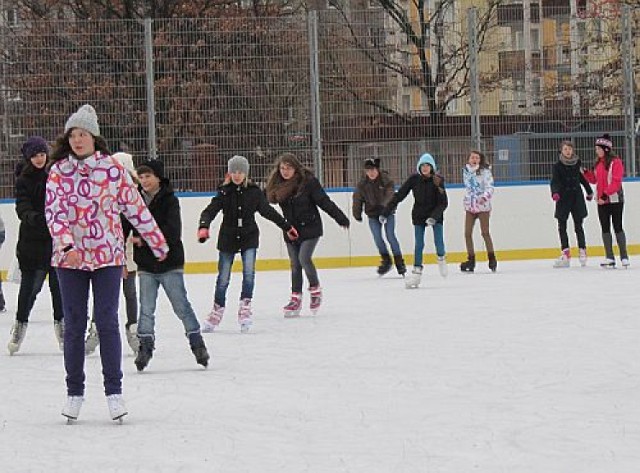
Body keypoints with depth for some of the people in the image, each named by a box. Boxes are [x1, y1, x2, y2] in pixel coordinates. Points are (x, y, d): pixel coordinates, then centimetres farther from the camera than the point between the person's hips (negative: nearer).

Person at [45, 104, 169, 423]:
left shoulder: (112, 169, -1)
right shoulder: (58, 172, 0)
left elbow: (135, 207, 5)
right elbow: (54, 212, -8)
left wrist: (158, 243, 9)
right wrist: (67, 245, -24)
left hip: (108, 256, -1)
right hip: (70, 259, 1)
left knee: (107, 323, -4)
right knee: (74, 326, 6)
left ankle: (114, 391, 4)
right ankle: (74, 393, 16)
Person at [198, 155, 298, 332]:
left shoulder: (254, 192, -2)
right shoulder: (224, 192, -5)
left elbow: (268, 211, 11)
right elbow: (209, 211, -15)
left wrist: (287, 227, 17)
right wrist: (203, 227, -35)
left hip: (249, 237, 0)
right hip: (228, 238, 0)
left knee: (249, 272, -17)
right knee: (223, 278, 3)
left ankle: (245, 309, -12)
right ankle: (217, 311, 18)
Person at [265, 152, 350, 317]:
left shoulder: (308, 181, -14)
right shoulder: (277, 185, 0)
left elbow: (324, 201, -12)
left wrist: (340, 217, -10)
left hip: (310, 228, -5)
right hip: (291, 229, 5)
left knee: (304, 258, -17)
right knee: (295, 264, 8)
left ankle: (315, 290, 6)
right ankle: (296, 299, 16)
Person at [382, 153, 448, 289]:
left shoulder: (438, 180, -14)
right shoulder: (414, 179, -12)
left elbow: (443, 202, -16)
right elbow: (399, 195, -11)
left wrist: (434, 217, -30)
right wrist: (386, 212, -15)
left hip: (436, 215, -1)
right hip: (419, 215, 1)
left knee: (439, 241, -8)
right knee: (419, 244, -3)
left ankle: (441, 258, 24)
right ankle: (417, 271, 3)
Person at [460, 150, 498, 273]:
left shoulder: (485, 171, -8)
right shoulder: (466, 171, 8)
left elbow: (490, 187, -14)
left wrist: (484, 197, -30)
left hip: (483, 206, -5)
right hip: (470, 206, 5)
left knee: (485, 232, -6)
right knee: (467, 233, 1)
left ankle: (492, 258, 5)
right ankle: (471, 260, 9)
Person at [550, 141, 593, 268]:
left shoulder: (577, 163, 4)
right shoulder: (557, 166, -4)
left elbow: (583, 178, 16)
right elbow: (554, 181, -14)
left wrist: (589, 192, 24)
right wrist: (555, 193, -32)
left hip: (577, 197, 1)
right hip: (563, 198, -1)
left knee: (578, 225, 1)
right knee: (562, 226, 0)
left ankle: (582, 251, 7)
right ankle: (565, 253, 3)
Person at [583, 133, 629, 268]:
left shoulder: (615, 162, -11)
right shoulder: (598, 163, 11)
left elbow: (616, 182, -17)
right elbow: (594, 180, 17)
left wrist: (606, 194, -24)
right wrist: (586, 173, 0)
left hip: (614, 199, -7)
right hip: (601, 201, 7)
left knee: (617, 227, -3)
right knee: (605, 228, 6)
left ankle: (624, 256, 3)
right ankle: (609, 257, 10)